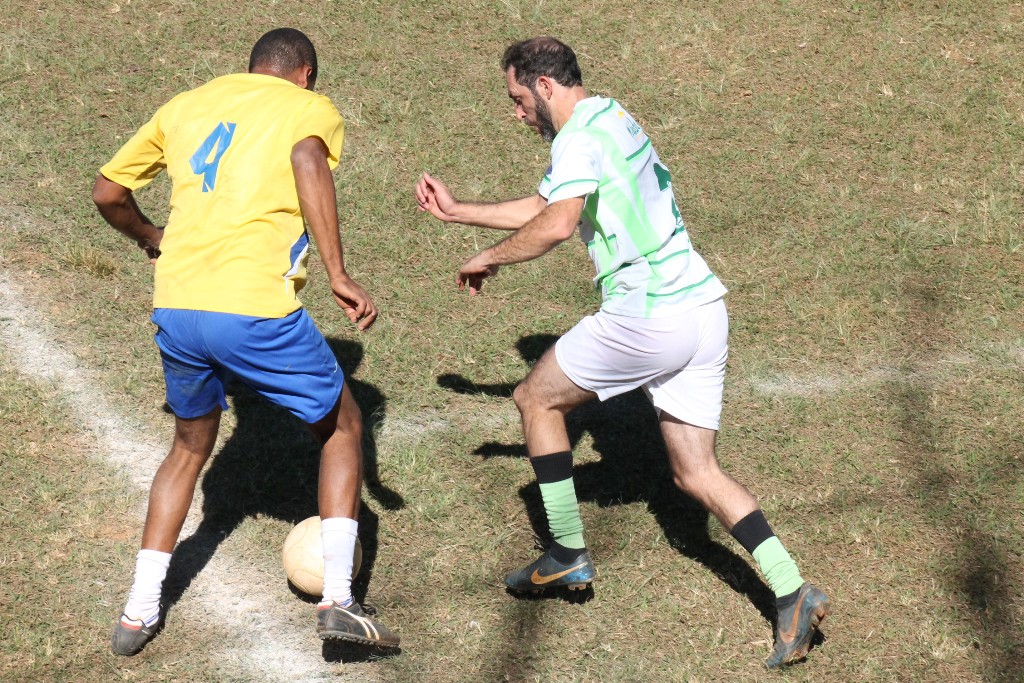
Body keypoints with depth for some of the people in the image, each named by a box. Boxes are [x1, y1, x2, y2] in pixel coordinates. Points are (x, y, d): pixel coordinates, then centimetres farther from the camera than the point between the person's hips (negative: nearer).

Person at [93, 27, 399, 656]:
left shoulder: (185, 106, 22)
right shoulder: (312, 107, 9)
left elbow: (107, 193, 24)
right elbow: (307, 160, -16)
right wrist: (337, 275, -17)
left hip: (175, 306, 5)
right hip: (255, 309, -5)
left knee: (192, 445, 28)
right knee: (342, 425, 18)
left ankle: (138, 615, 23)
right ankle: (338, 600, 7)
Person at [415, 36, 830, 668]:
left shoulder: (580, 134, -9)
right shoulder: (613, 119, 22)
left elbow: (557, 224, -26)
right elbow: (541, 206, 34)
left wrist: (490, 258, -10)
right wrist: (456, 210, 39)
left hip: (647, 317, -9)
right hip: (704, 307, 9)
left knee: (537, 398, 13)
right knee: (696, 473, 9)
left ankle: (568, 556, 18)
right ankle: (792, 593, -4)